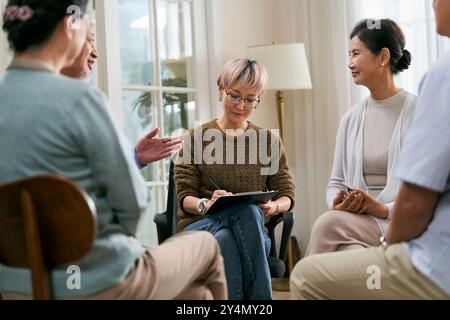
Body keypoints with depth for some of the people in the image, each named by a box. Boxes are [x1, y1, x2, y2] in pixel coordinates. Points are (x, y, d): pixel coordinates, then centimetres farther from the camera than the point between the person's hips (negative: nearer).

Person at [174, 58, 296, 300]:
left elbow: (286, 196, 9)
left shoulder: (268, 141, 13)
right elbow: (184, 198, 1)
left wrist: (273, 206, -16)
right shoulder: (197, 138, 7)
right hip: (200, 225, -1)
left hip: (251, 230, 1)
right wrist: (206, 204, -22)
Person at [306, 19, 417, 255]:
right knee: (352, 254, -33)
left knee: (328, 223, -31)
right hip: (355, 223, 4)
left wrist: (385, 209, -20)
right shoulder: (351, 119, 16)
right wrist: (337, 204, -7)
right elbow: (336, 182, 17)